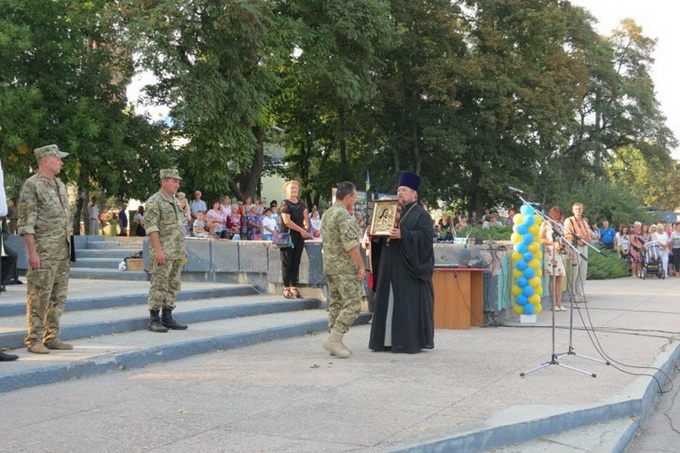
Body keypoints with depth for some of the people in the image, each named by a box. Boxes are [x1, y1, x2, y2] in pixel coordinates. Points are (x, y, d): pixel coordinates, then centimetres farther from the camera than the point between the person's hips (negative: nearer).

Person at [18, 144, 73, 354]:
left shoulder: (60, 185, 16)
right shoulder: (31, 185, -8)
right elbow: (26, 223, -13)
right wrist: (32, 252, -18)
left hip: (62, 252, 8)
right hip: (44, 252, -8)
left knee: (59, 297, 10)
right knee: (39, 297, -4)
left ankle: (52, 337, 17)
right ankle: (34, 340, 2)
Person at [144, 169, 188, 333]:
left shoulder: (175, 201, 18)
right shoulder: (154, 202, -9)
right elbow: (151, 227, -16)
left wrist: (182, 247, 19)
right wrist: (158, 250, -22)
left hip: (177, 253, 9)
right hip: (163, 253, -9)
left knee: (173, 285, 10)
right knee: (159, 285, -6)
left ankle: (167, 317, 17)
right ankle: (154, 319, -1)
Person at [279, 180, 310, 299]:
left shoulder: (301, 203, 12)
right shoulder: (285, 203, -9)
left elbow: (305, 216, 25)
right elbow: (287, 221, -17)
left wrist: (306, 226, 6)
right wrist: (301, 230, -14)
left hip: (299, 237, 6)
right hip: (288, 236, -6)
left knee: (296, 263, 8)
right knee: (287, 262, -2)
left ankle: (294, 287, 14)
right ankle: (286, 288, 3)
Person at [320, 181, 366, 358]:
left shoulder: (326, 214, 14)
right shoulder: (345, 216, -16)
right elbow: (351, 244, -20)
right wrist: (361, 266, -15)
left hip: (329, 266, 10)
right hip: (346, 268, -10)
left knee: (335, 304, 11)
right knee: (352, 305, -6)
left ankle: (335, 343, 12)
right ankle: (333, 340, -11)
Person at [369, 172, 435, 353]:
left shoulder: (421, 214, -4)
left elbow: (426, 236, -18)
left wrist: (402, 235, -26)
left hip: (409, 266, -8)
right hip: (392, 266, 8)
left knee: (409, 303, -6)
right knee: (389, 302, 7)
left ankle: (411, 341, 0)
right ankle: (388, 340, 12)